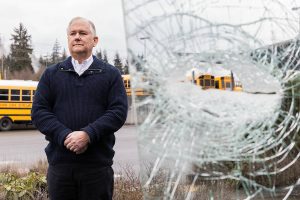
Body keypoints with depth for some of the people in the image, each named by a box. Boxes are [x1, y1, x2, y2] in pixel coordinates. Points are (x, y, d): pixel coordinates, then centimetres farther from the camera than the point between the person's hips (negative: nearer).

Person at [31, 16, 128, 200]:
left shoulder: (111, 74, 6)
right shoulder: (51, 74, 11)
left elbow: (119, 111, -4)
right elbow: (39, 111, 2)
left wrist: (88, 134, -17)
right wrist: (64, 136, -13)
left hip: (98, 164, -1)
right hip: (59, 162, 2)